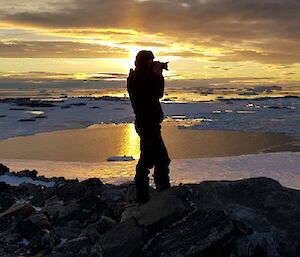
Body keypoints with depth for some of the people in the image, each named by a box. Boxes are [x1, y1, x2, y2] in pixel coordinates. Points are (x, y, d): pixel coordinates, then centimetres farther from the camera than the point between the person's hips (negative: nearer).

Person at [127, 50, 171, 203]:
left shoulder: (138, 77, 16)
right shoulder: (136, 78, -14)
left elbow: (158, 93, 17)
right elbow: (157, 93, -23)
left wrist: (158, 76, 7)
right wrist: (157, 75, -14)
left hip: (147, 123, 11)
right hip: (148, 123, -11)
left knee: (147, 159, 16)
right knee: (162, 160, -10)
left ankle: (142, 196, 26)